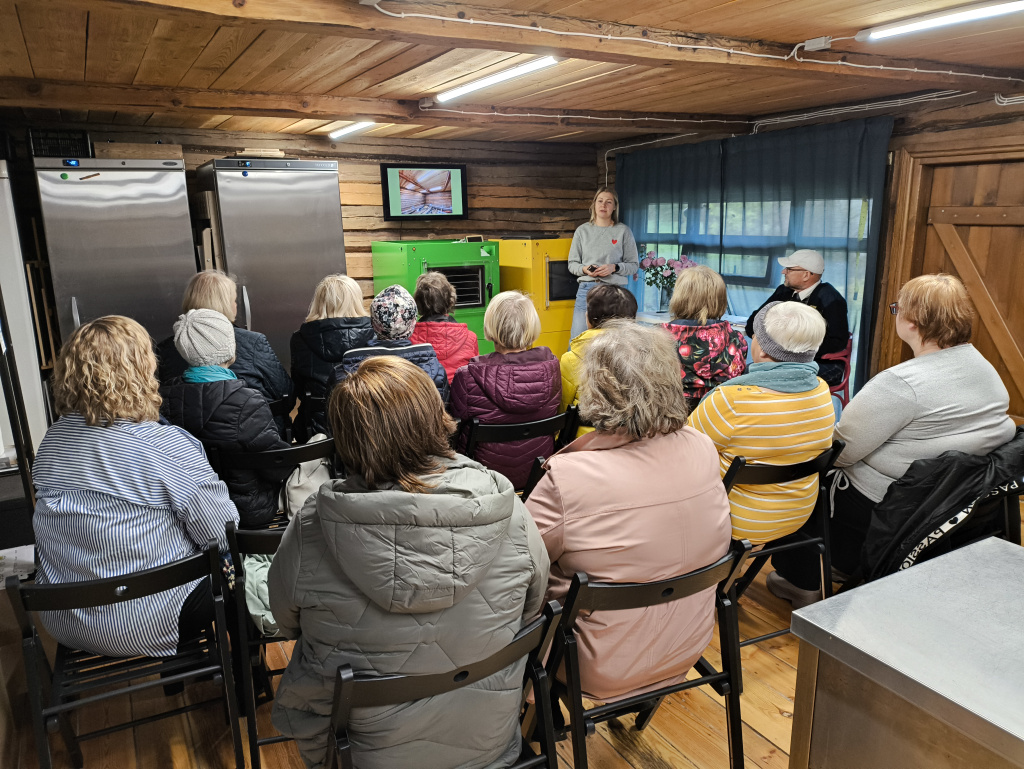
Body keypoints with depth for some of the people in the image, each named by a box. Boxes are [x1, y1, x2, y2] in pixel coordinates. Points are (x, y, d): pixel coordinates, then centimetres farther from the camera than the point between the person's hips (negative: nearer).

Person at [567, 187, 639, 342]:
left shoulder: (623, 231, 5)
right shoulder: (582, 230, 10)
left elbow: (634, 265, 6)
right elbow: (572, 264, 12)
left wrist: (614, 268, -12)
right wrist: (584, 269, -9)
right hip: (586, 290, 1)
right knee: (577, 338, -2)